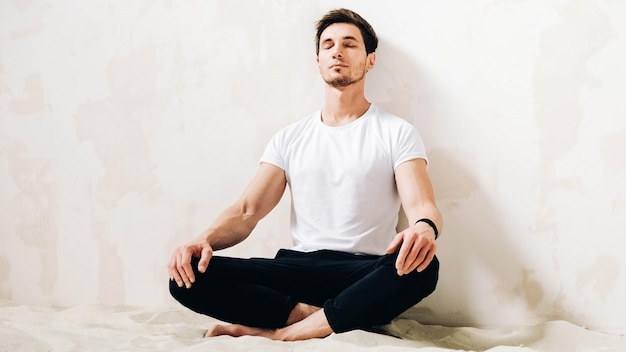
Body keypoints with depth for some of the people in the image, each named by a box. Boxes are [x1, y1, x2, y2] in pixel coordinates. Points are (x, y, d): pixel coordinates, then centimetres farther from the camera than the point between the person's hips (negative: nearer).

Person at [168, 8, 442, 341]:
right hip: (296, 267, 2)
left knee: (421, 266, -38)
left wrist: (425, 228, -36)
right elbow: (247, 211, 5)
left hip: (363, 277, -1)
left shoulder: (396, 133, 5)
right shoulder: (290, 138, 14)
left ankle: (280, 333, -27)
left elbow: (422, 205, -9)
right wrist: (204, 240, -18)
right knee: (189, 275, -20)